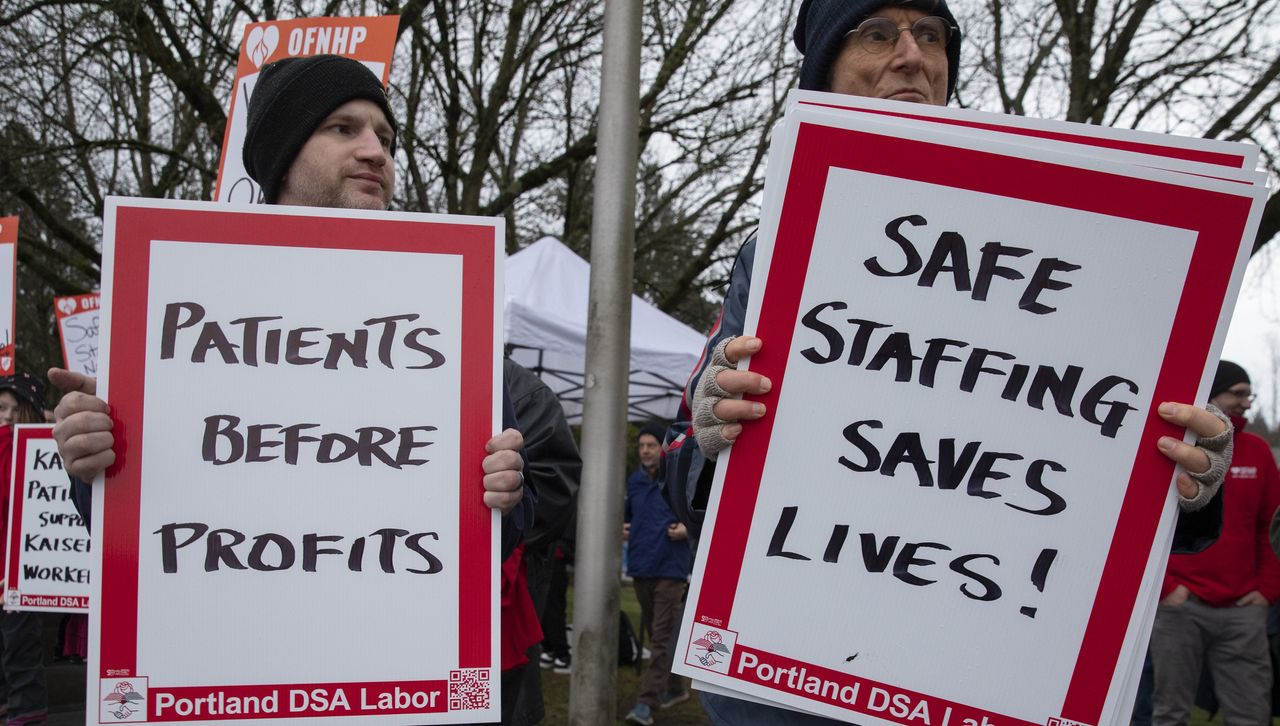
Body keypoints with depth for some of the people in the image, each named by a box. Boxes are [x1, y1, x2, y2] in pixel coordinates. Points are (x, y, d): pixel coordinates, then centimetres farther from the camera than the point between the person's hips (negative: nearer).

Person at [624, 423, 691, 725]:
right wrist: (624, 529, 8)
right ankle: (674, 688, 30)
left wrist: (688, 529, -18)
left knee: (662, 637, -8)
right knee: (654, 633, 15)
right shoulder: (634, 481, 11)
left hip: (670, 568, -7)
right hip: (641, 568, 7)